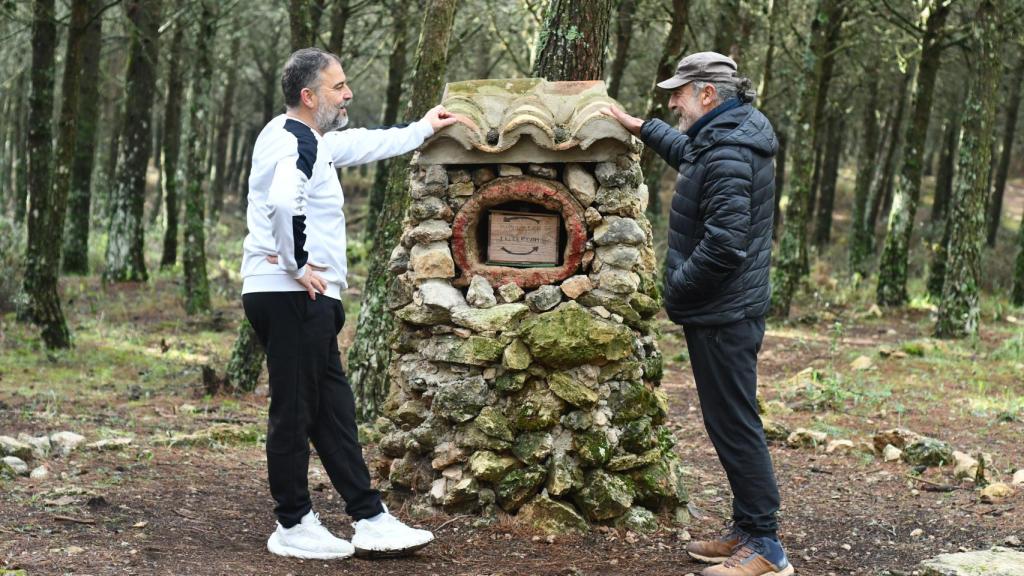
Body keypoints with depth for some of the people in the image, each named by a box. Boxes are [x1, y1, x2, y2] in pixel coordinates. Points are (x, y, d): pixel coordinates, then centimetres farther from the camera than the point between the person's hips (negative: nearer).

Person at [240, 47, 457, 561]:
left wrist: (422, 130, 44)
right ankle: (293, 528, 6)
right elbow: (283, 201, -32)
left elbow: (362, 145, 34)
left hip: (303, 301, 11)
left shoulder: (311, 140, 19)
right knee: (294, 412, -3)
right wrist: (298, 265, -21)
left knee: (334, 412, 11)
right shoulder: (296, 143, -13)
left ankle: (370, 520, 16)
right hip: (293, 298, -11)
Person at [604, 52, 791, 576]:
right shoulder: (727, 137, 11)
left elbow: (723, 243, -29)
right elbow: (688, 153, 37)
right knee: (730, 421, 17)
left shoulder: (727, 154, -22)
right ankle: (746, 529, 27)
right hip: (727, 309, 11)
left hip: (722, 315, -11)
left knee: (734, 424, -5)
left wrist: (676, 289, -16)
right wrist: (643, 128, 36)